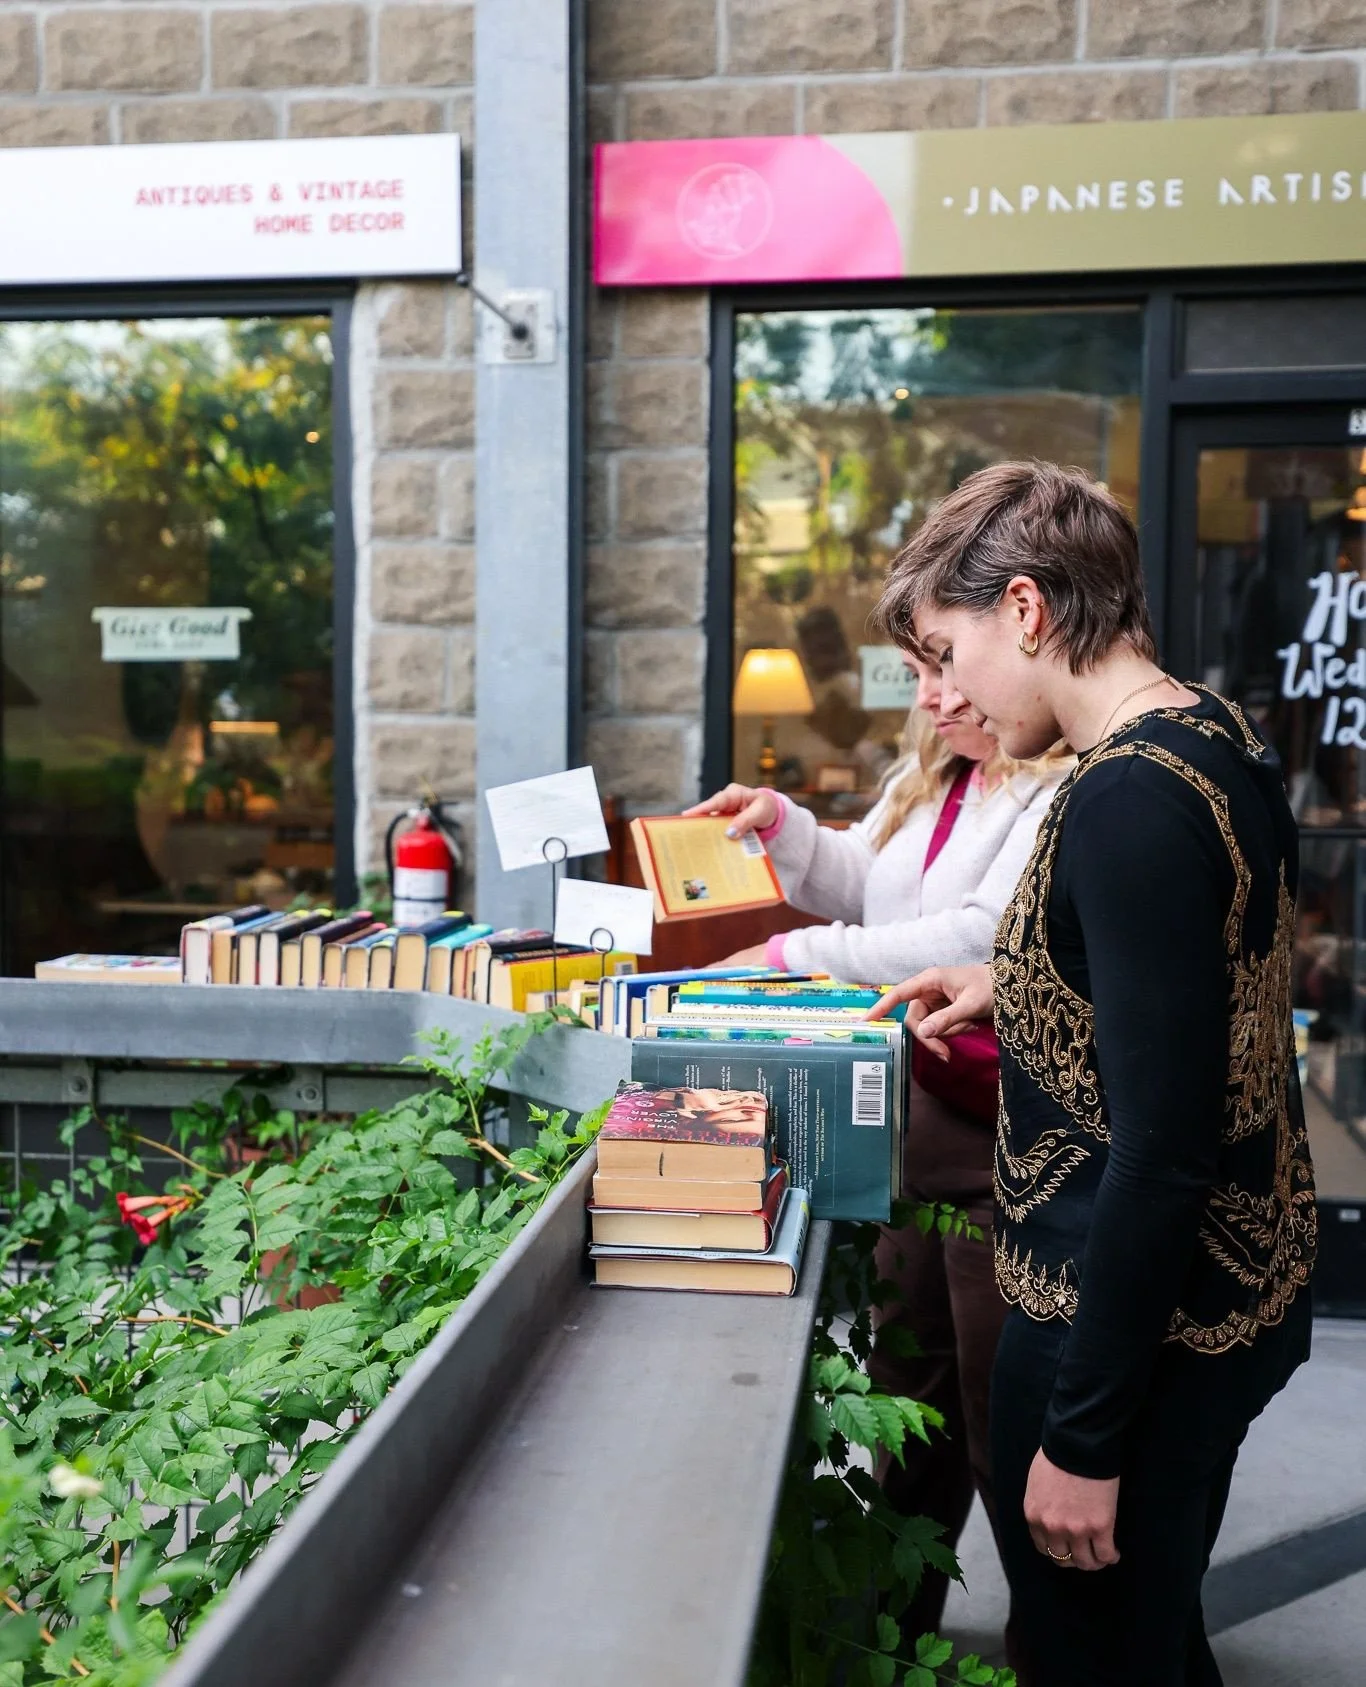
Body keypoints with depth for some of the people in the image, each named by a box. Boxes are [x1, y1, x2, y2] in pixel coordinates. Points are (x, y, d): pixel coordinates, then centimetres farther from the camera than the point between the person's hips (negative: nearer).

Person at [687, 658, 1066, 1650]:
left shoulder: (1067, 797, -16)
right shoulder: (925, 784, 14)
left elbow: (982, 938, -25)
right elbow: (862, 886, 24)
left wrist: (797, 956, -20)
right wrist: (779, 823, 5)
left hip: (1008, 1143, -9)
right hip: (913, 1123, 9)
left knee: (1005, 1421, 4)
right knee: (907, 1394, 22)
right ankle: (897, 1620, 40)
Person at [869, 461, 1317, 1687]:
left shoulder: (1130, 802, -25)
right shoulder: (1220, 739, 4)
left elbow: (1164, 1152, -26)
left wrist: (1086, 1436, -19)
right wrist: (1010, 987, 14)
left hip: (1133, 1317, -9)